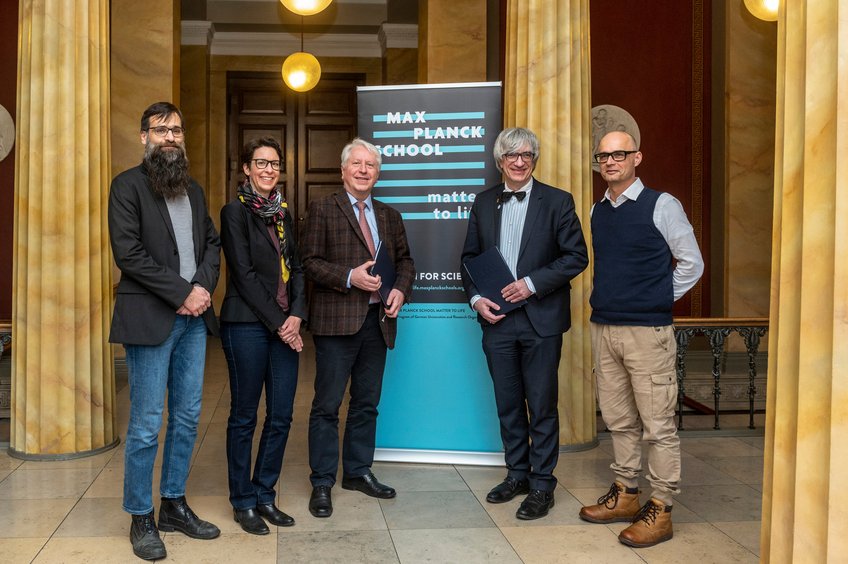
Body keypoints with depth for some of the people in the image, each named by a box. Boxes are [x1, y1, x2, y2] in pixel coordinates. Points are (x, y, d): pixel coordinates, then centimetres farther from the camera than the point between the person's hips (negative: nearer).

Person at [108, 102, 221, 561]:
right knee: (147, 424, -1)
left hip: (193, 317, 6)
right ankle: (141, 519, 13)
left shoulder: (193, 190, 16)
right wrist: (182, 293, -14)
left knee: (187, 417, 11)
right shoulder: (128, 185, -3)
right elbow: (127, 251, -13)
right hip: (150, 318, -6)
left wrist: (204, 286, -6)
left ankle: (174, 505, 25)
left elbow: (212, 243, 14)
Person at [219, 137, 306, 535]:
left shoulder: (283, 213, 15)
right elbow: (244, 274, -11)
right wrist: (277, 323, -12)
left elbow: (296, 269, 12)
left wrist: (297, 316, -4)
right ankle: (243, 502, 18)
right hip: (247, 325, -6)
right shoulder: (235, 211, -4)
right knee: (244, 416, 4)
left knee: (281, 416, 8)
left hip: (285, 326, 6)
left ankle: (265, 495, 22)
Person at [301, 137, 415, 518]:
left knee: (367, 403, 14)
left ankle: (358, 472, 28)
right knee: (327, 405, 0)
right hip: (337, 320, -5)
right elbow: (311, 262, -7)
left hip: (377, 320, 6)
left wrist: (401, 289, -2)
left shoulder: (390, 216, 16)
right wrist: (349, 278, -20)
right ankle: (322, 483, 11)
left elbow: (404, 260, 18)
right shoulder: (323, 209, -1)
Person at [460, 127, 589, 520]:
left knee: (542, 406, 3)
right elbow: (470, 257, 13)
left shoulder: (557, 201, -3)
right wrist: (476, 298, -3)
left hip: (540, 319, -4)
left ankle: (542, 485, 15)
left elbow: (577, 256, -6)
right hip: (496, 318, 4)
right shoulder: (484, 203, 9)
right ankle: (517, 474, 27)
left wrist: (532, 283, -15)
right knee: (507, 404, 13)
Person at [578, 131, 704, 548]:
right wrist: (607, 299, 11)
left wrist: (658, 301, 1)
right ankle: (625, 494, 26)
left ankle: (660, 510, 8)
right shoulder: (597, 211, 11)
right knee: (619, 420, 14)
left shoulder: (661, 205, -6)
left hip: (647, 330, -6)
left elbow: (691, 263, -2)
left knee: (657, 424, -1)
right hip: (603, 327, 6)